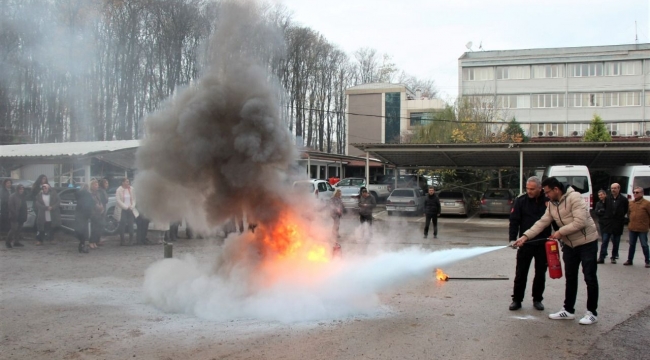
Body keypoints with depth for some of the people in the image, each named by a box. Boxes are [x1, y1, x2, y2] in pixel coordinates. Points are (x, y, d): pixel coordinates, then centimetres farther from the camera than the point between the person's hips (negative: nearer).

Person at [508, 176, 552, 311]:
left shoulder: (548, 201, -2)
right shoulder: (521, 201, -4)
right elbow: (514, 221, -6)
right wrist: (512, 238, -16)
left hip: (543, 244, 1)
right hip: (525, 244, -1)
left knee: (540, 274, 11)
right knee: (520, 273, 4)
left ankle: (537, 299, 24)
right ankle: (517, 300, 13)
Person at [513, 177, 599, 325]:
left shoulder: (574, 197, -22)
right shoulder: (552, 204, 3)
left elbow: (580, 222, -28)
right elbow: (542, 222, 2)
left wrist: (560, 232, -22)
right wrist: (525, 236, -8)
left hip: (587, 242, -8)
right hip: (569, 244, 8)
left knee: (590, 278, 0)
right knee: (570, 278, 14)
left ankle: (592, 313, 8)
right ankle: (568, 310, 23)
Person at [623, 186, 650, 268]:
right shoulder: (630, 203, 8)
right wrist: (630, 223, 12)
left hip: (642, 229, -5)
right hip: (632, 228, 5)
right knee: (632, 245, 13)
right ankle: (629, 260, 21)